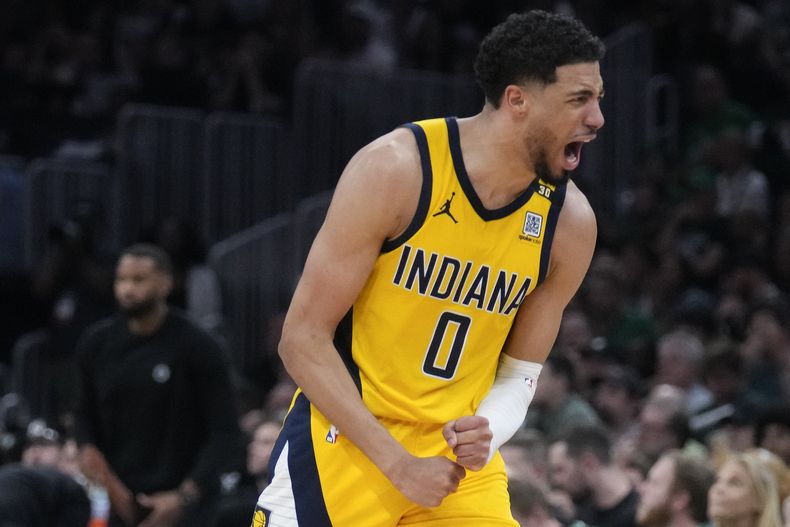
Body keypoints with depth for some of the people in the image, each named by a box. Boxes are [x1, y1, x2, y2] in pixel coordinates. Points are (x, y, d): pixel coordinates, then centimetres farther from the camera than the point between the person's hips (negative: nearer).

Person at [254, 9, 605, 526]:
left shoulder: (569, 221, -4)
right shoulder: (396, 169, -17)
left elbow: (520, 371, 8)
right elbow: (303, 337, -14)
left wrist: (488, 433, -16)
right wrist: (398, 464, -19)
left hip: (459, 453, 4)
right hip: (346, 440, -4)